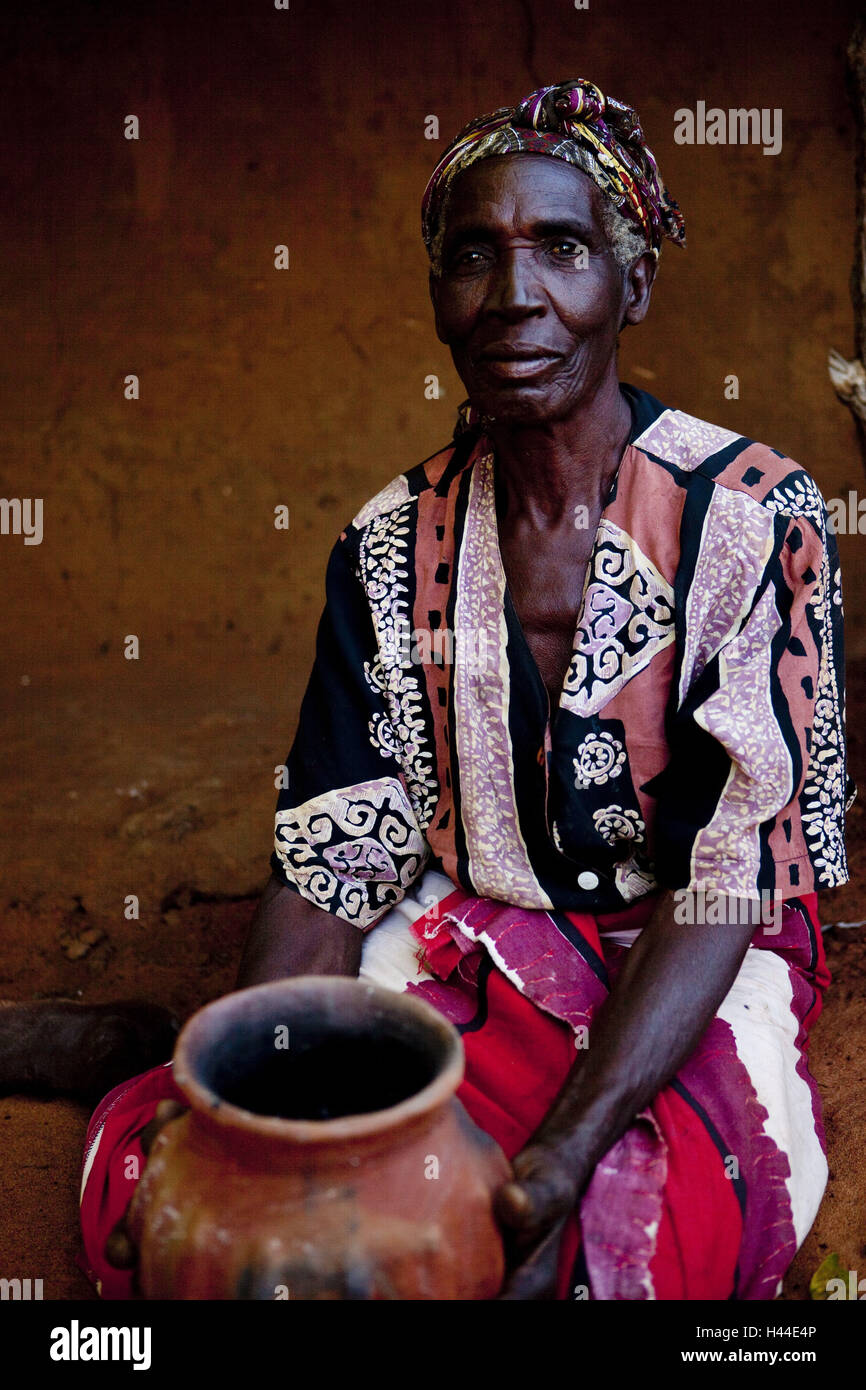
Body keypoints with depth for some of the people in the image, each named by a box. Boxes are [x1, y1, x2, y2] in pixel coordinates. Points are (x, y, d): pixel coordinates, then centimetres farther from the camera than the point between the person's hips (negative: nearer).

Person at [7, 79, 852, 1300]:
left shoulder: (755, 519, -11)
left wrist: (562, 1157, -27)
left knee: (611, 1234, -32)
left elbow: (728, 878, -15)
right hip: (468, 942, 2)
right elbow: (334, 856, -3)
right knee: (142, 1156, -19)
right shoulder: (393, 545, 0)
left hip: (696, 975, -1)